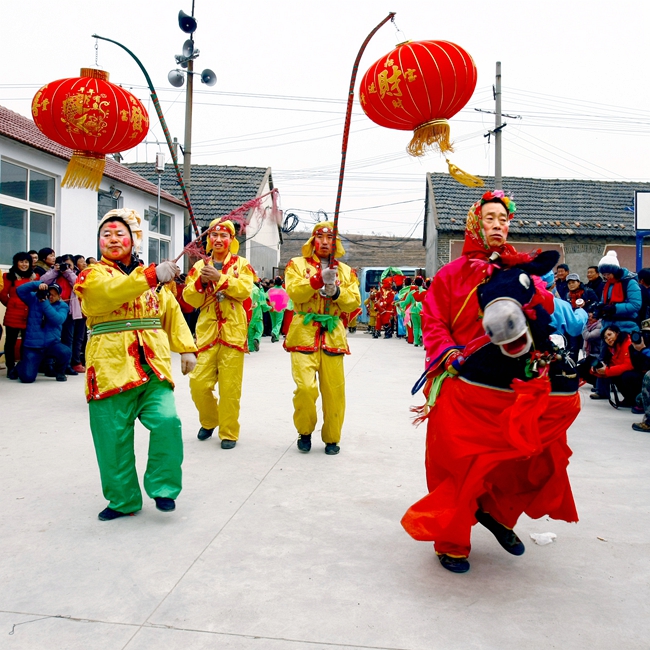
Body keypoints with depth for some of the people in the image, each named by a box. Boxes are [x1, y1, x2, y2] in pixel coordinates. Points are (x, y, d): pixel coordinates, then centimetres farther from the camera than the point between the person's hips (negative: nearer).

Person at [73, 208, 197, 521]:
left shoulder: (154, 278, 18)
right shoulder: (92, 275, 5)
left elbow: (172, 313, 16)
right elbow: (109, 292, -19)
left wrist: (186, 348, 4)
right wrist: (151, 275, -31)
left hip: (153, 366, 2)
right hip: (111, 368, -2)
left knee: (167, 421, -15)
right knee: (113, 436, 2)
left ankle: (163, 487, 6)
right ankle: (123, 499, 21)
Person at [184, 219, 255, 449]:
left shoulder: (241, 264, 6)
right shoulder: (200, 265, 14)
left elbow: (245, 289, -12)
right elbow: (190, 299, 6)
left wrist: (219, 277, -21)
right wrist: (201, 281, -11)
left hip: (232, 331, -2)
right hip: (206, 331, 3)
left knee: (230, 386, -2)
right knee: (198, 383, 0)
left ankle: (229, 432, 11)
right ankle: (209, 421, 26)